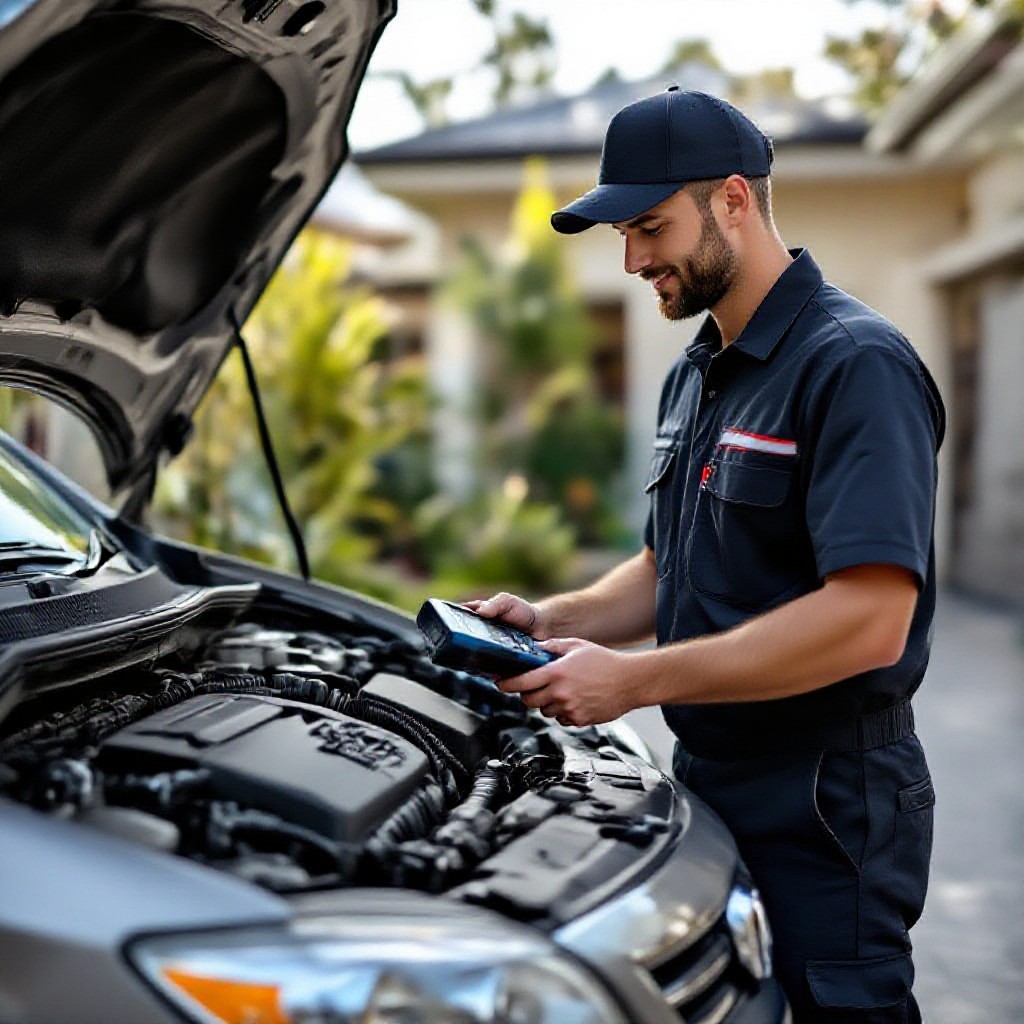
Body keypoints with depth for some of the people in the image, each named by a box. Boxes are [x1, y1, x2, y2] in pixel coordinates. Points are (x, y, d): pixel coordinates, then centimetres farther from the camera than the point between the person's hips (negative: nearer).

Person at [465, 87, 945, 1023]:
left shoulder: (857, 364, -17)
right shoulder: (695, 376, 13)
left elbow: (870, 620, -27)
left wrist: (635, 679, -25)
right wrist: (556, 620, 3)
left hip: (825, 806, -9)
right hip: (708, 776, 9)